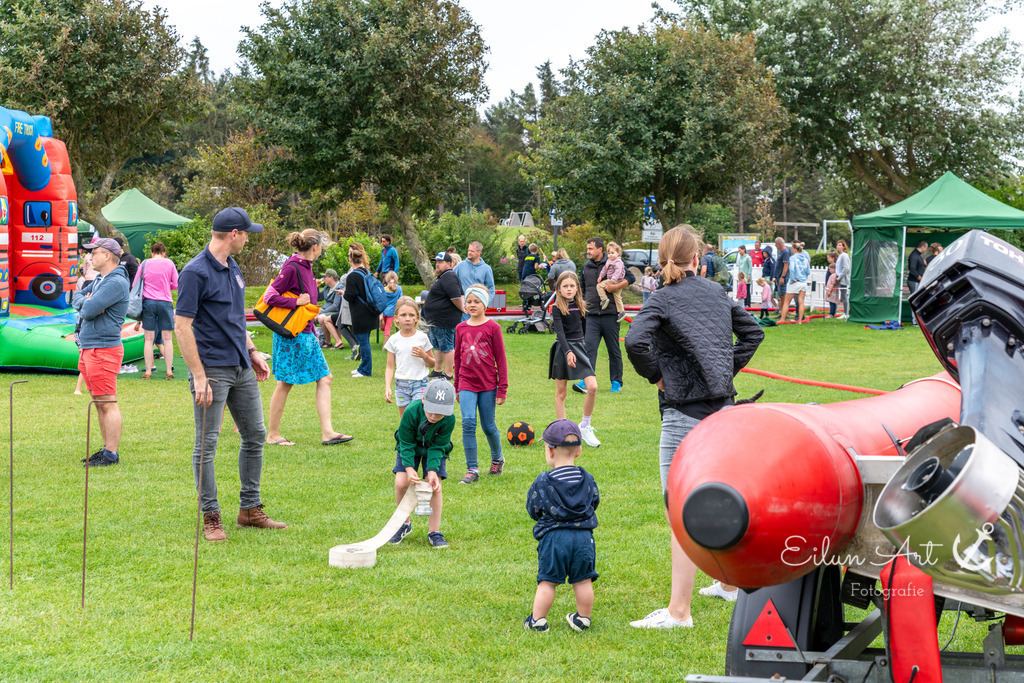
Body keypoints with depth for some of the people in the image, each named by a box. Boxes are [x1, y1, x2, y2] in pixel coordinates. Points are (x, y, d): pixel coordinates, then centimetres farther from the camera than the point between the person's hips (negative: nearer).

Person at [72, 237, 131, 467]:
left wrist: (86, 305, 1)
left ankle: (112, 454, -7)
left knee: (108, 404, -8)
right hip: (89, 348, 10)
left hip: (104, 349, -10)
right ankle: (107, 448, 21)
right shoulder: (100, 279, 16)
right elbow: (77, 298, 17)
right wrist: (86, 302, -5)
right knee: (99, 403, 14)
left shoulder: (116, 283, -16)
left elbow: (88, 310, -22)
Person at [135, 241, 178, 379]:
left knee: (149, 339, 4)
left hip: (148, 302, 1)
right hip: (165, 302, -1)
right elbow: (176, 285, 4)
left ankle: (148, 371, 2)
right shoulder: (169, 263, 3)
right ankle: (169, 371, 0)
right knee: (167, 339, 2)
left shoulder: (145, 263, 5)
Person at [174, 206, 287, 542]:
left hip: (242, 368, 9)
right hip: (212, 370, -9)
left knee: (255, 436, 12)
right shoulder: (195, 272, -15)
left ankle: (250, 509, 22)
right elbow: (182, 326, -17)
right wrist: (198, 376, -20)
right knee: (206, 444, -2)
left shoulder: (232, 268, 12)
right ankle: (210, 517, 4)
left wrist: (252, 352, 18)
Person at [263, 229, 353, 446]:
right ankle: (273, 435, 10)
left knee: (324, 378, 4)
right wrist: (296, 302, -21)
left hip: (306, 334, 9)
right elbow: (270, 296, -18)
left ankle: (327, 432, 2)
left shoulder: (306, 267, 12)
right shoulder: (292, 268, -15)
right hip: (290, 335, -9)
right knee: (285, 383, -1)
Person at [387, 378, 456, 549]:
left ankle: (434, 532, -2)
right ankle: (405, 524, 9)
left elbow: (437, 447, -21)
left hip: (433, 449, 0)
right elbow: (406, 444, -23)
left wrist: (433, 471, -34)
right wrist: (409, 468, -35)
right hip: (410, 446, 0)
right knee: (401, 482, -15)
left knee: (435, 485, -15)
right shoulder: (411, 412, -35)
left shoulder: (449, 420, -32)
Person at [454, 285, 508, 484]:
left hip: (488, 384, -2)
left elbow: (500, 359, -2)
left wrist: (502, 389, -4)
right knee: (468, 423, -12)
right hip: (467, 384, 2)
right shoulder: (461, 328, 6)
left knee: (488, 426, 5)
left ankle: (497, 459, 33)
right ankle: (472, 470, -9)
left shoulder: (493, 328, -4)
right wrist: (457, 388, 17)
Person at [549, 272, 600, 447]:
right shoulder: (557, 308, -8)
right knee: (561, 393, 5)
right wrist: (568, 352, -31)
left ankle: (585, 426, 4)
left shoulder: (580, 306, 7)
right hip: (562, 349, -4)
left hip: (579, 347, 4)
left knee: (592, 387, -12)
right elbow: (559, 331, -19)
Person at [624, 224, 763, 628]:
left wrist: (655, 375, -10)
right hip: (723, 405, 7)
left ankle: (679, 610, -7)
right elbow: (752, 332, 19)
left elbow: (635, 340, -26)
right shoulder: (716, 293, 9)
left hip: (686, 412, -7)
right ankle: (731, 583, 36)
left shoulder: (663, 300, -9)